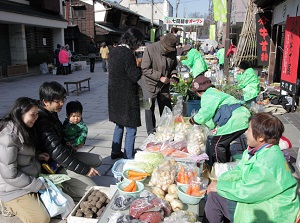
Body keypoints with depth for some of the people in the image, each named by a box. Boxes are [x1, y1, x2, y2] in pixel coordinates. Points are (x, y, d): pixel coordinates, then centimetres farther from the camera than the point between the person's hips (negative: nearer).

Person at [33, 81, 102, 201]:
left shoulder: (51, 114, 3)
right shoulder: (42, 122, -27)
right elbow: (58, 153, -31)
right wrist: (85, 169, -26)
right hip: (54, 167, -10)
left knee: (98, 160, 17)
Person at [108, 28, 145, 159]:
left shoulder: (114, 51, 8)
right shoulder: (128, 53, -18)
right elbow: (135, 76, -19)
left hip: (114, 94, 9)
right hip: (127, 97, -9)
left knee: (119, 125, 23)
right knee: (131, 129, 3)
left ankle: (115, 152, 34)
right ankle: (128, 157, 11)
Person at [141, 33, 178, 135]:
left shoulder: (173, 51, -2)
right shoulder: (150, 49, -17)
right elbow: (145, 69, -18)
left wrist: (173, 74, -7)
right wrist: (160, 77, -22)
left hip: (164, 86, 4)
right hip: (150, 85, -4)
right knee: (149, 110, 7)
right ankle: (151, 133, 22)